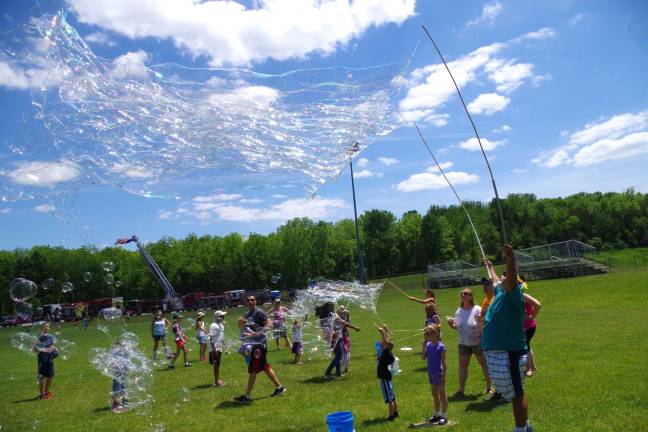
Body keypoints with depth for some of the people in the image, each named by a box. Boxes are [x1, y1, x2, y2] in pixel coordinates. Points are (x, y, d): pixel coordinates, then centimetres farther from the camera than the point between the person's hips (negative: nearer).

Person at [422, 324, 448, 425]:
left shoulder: (441, 346, -17)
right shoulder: (428, 345, 1)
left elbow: (443, 363, -15)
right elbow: (423, 357, -4)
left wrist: (444, 375, -15)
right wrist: (424, 346, -12)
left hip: (439, 373, -7)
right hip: (431, 373, 7)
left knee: (442, 394, 5)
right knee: (434, 394, 18)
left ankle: (444, 416, 15)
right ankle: (437, 414, 31)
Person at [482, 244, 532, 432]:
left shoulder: (512, 295, -9)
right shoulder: (500, 292, 15)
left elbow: (511, 279, -31)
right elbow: (496, 281, 37)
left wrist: (510, 259, -47)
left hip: (509, 351, -10)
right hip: (496, 351, 10)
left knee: (517, 393, -3)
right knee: (515, 393, 21)